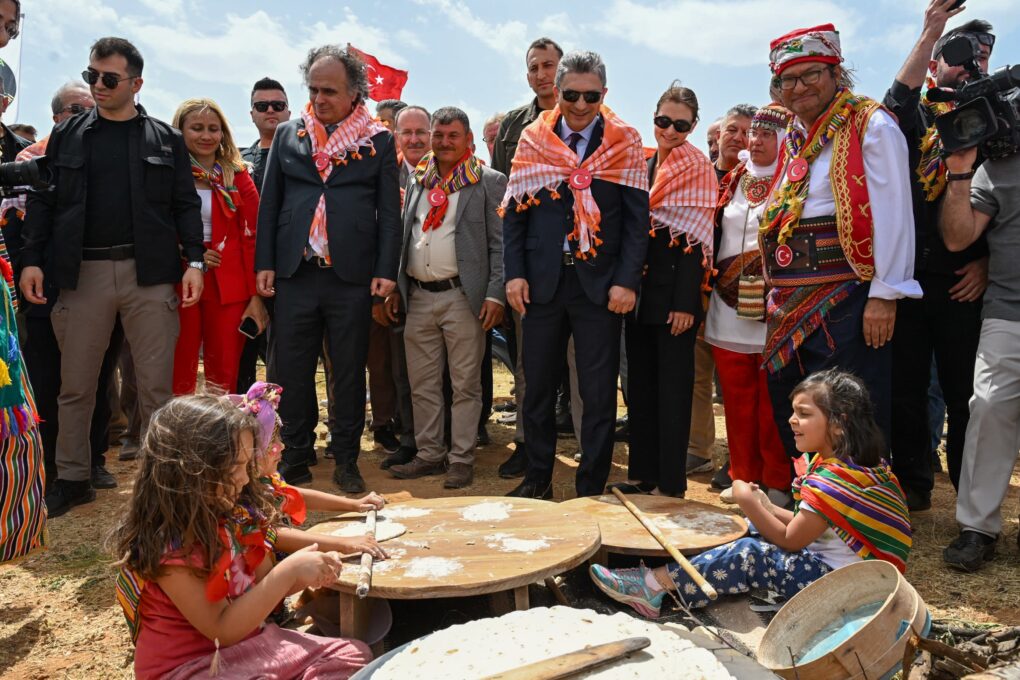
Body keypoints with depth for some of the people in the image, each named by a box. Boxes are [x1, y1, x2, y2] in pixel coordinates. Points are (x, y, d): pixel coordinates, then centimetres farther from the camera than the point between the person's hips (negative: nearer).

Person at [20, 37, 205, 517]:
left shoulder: (166, 140, 8)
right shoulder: (67, 136, 12)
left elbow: (186, 205, 5)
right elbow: (43, 201, 9)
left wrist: (194, 261, -6)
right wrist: (31, 259, -1)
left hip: (150, 274, -1)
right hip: (83, 273, 2)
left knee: (156, 383, 2)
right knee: (75, 384, 7)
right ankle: (72, 478, 18)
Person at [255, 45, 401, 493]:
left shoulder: (378, 141, 5)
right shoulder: (288, 135, 12)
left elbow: (389, 211, 3)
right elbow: (269, 203, 11)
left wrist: (386, 270, -5)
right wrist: (264, 263, 4)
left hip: (352, 275, -2)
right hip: (294, 273, 2)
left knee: (349, 372, 5)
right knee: (292, 372, 7)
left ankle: (346, 460, 18)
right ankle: (296, 458, 22)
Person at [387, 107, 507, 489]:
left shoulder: (489, 182, 0)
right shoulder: (418, 180, 15)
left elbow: (500, 243, -5)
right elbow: (403, 235, 18)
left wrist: (495, 295, -13)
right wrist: (394, 286, 11)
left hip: (463, 297, -5)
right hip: (418, 297, 6)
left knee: (465, 385, 1)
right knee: (422, 385, 11)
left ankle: (461, 459, 11)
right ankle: (429, 454, 23)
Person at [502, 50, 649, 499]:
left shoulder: (625, 143, 1)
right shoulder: (533, 139, 5)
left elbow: (637, 219, -2)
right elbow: (514, 210, 5)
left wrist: (627, 281, -11)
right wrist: (514, 273, -4)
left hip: (600, 285, -2)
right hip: (541, 281, 2)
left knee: (599, 393, 4)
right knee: (538, 386, 11)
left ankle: (592, 488, 18)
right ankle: (537, 477, 27)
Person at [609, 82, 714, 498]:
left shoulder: (697, 168, -5)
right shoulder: (644, 165, 14)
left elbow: (695, 238, -12)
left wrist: (684, 303, -18)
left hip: (673, 291, -7)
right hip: (640, 287, 7)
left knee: (672, 387, -1)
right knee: (641, 383, 11)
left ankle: (670, 482, 8)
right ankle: (642, 472, 22)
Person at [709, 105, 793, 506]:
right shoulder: (733, 181, 15)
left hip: (775, 308, -5)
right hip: (729, 308, 5)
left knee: (774, 402, 0)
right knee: (737, 398, 9)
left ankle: (778, 483, 13)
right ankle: (744, 477, 21)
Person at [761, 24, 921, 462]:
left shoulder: (871, 126, -5)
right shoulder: (792, 139, 17)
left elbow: (893, 214, -12)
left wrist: (884, 295, -17)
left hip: (847, 299, -7)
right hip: (791, 304, 8)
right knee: (788, 412, 14)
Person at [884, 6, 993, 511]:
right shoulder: (916, 118, 11)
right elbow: (895, 103, -14)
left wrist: (987, 260, -6)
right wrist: (929, 34, -19)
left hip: (964, 281, 0)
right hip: (907, 276, 1)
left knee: (966, 394, 2)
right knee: (904, 387, 6)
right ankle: (913, 486, 21)